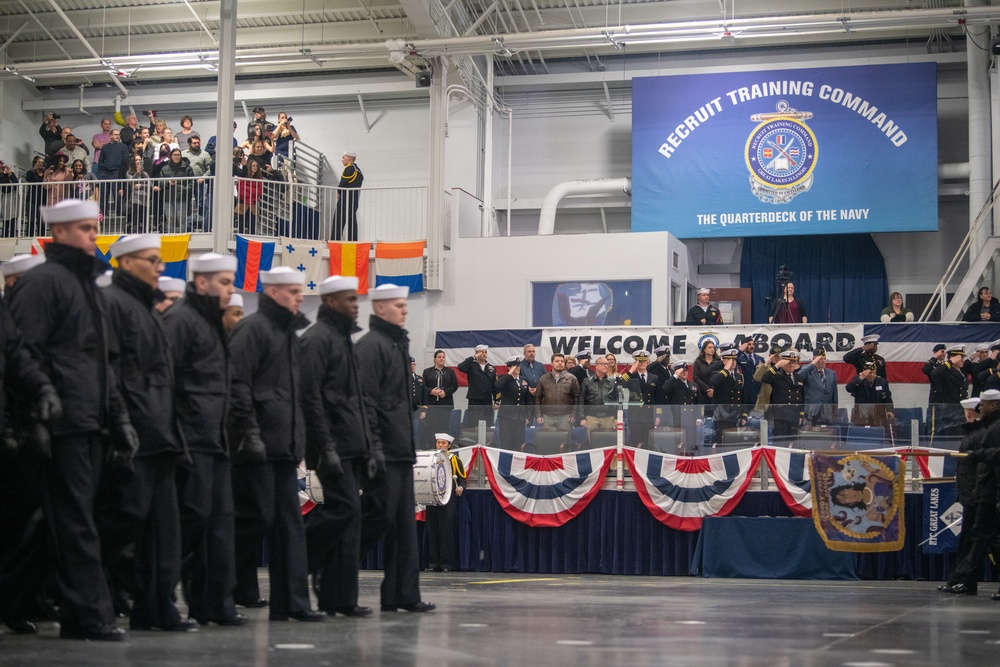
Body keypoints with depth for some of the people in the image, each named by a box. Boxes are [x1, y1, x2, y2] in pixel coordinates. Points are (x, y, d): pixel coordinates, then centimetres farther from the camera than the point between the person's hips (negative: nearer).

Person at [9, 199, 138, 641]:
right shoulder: (44, 281, -5)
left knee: (76, 522, 9)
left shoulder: (88, 285, 23)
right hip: (63, 424, -9)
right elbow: (27, 352, -13)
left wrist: (116, 418, 20)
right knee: (75, 523, -7)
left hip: (89, 425, 9)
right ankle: (92, 615, -5)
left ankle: (78, 618, 12)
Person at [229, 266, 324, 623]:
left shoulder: (290, 332, 21)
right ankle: (238, 594, 5)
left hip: (284, 446, 9)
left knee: (289, 522, 7)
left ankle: (291, 601, 8)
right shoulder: (253, 328, -7)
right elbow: (238, 384, -15)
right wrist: (250, 432, -20)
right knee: (256, 517, -6)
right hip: (259, 446, -9)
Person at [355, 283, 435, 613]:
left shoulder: (397, 344, 20)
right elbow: (366, 399, -17)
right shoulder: (371, 345, -10)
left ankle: (403, 595, 8)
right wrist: (373, 446, -22)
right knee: (382, 516, -9)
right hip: (383, 450, -10)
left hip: (401, 449, 10)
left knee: (403, 523, 7)